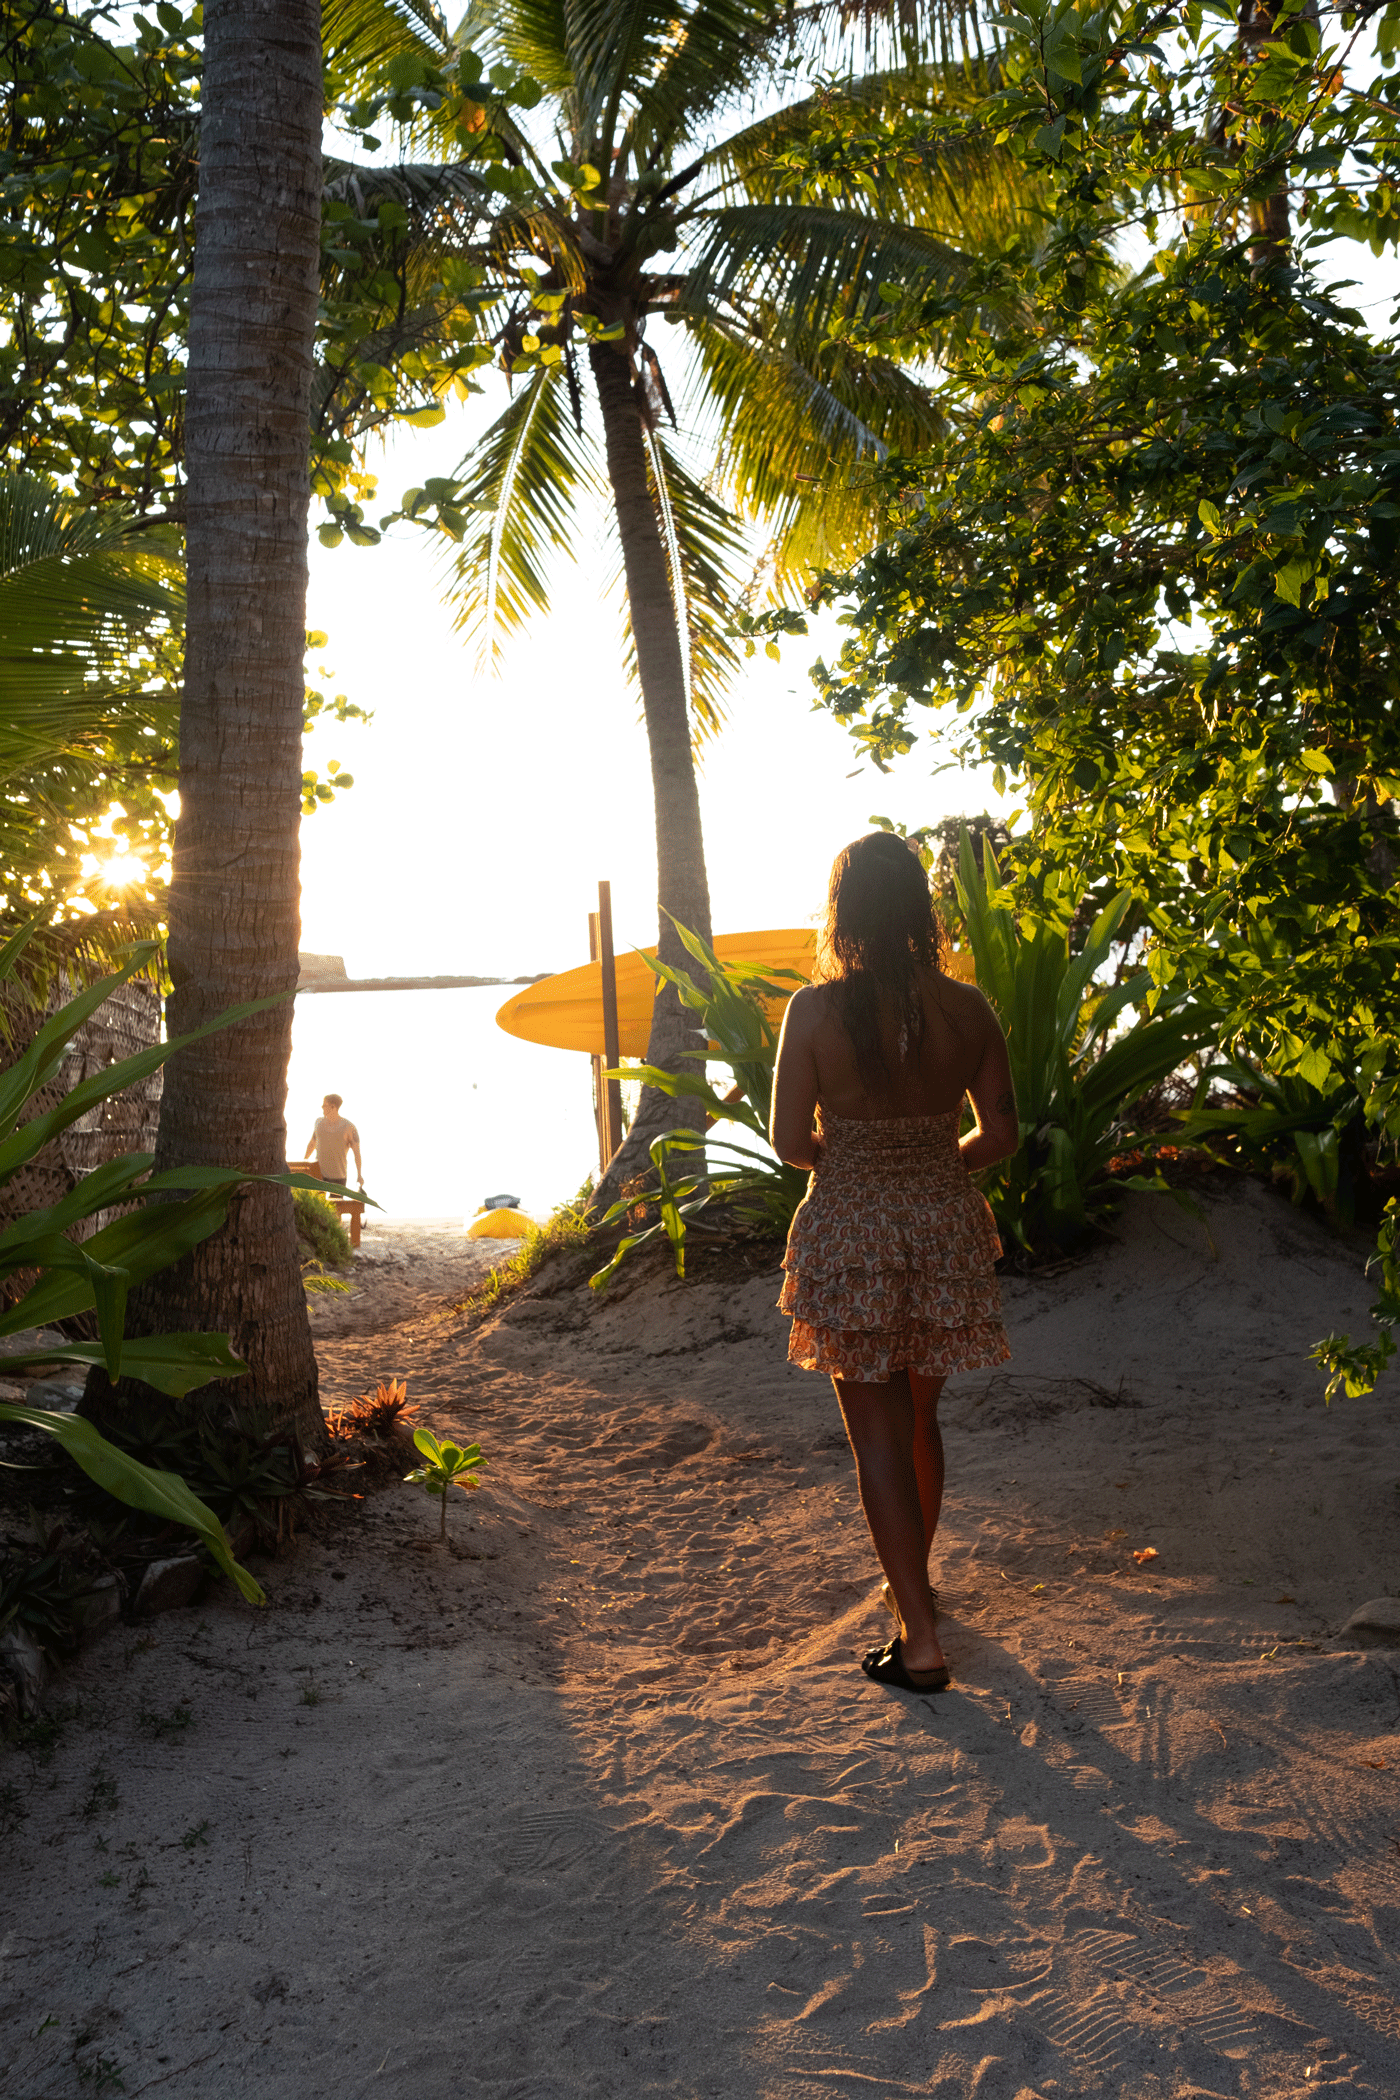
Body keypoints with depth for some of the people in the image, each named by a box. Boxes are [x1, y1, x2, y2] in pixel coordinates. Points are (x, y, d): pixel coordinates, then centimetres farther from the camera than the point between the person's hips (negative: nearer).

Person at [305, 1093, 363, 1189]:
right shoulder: (319, 1122, 6)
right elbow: (312, 1143, 20)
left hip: (338, 1175, -3)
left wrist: (359, 1175, -10)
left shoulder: (349, 1127, -7)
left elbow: (357, 1152, -6)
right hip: (318, 1172, 3)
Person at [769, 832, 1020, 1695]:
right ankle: (913, 1582, 42)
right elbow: (1002, 1132, 0)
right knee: (921, 1419, 22)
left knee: (880, 1436, 5)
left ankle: (922, 1642, 7)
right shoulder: (967, 1007, -5)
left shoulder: (818, 1009, -13)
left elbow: (789, 1140, -9)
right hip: (946, 1230, 4)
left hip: (850, 1233, -4)